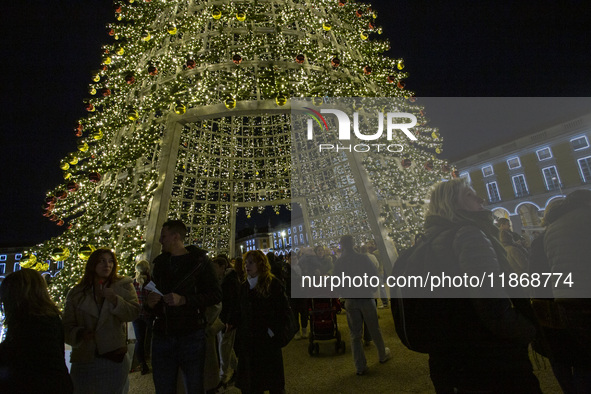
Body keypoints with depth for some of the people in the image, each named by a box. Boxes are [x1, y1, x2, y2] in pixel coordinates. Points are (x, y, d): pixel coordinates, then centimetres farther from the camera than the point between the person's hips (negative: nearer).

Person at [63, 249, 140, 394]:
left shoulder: (123, 285, 2)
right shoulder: (76, 293, 6)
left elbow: (133, 313, -8)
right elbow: (67, 326, 5)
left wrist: (115, 300, -22)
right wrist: (80, 334, -15)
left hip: (114, 356, -1)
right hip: (84, 359, 1)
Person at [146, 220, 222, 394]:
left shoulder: (199, 260, -3)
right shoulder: (159, 263, 14)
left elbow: (216, 294, -8)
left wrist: (184, 300, -20)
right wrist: (150, 302, 1)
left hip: (191, 335, -4)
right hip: (162, 335, 5)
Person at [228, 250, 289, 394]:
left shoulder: (273, 283, -8)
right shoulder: (244, 286, 10)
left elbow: (283, 310, -10)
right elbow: (240, 312, 14)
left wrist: (273, 330, -16)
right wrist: (231, 323, -1)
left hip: (268, 340, -5)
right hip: (248, 340, 5)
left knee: (273, 380, 8)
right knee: (250, 382, 12)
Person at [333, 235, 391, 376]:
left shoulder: (339, 262, -6)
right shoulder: (363, 258, -10)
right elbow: (375, 274, -4)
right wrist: (373, 290, 12)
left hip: (350, 300, 1)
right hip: (366, 297, -1)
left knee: (355, 334, 8)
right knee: (374, 329, 17)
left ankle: (360, 366, 11)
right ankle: (383, 355, 35)